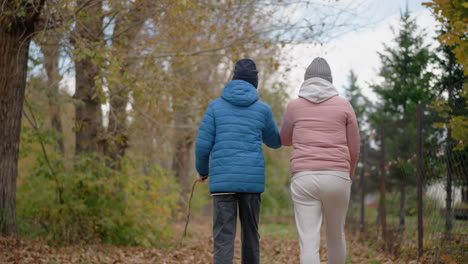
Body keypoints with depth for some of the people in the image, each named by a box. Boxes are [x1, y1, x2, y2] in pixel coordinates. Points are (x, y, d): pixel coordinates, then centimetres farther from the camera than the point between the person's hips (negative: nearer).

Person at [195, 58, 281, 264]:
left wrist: (202, 170, 18)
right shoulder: (263, 109, 5)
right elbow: (275, 142, 20)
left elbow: (203, 144, 0)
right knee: (250, 232, 15)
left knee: (223, 237, -5)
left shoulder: (216, 105, 4)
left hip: (223, 179, -1)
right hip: (252, 179, 1)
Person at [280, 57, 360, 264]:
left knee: (309, 243, -5)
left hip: (304, 180, -1)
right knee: (335, 234, 23)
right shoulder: (344, 105, 8)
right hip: (336, 179, 1)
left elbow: (285, 140, 26)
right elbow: (353, 150, 10)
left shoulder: (294, 106, 9)